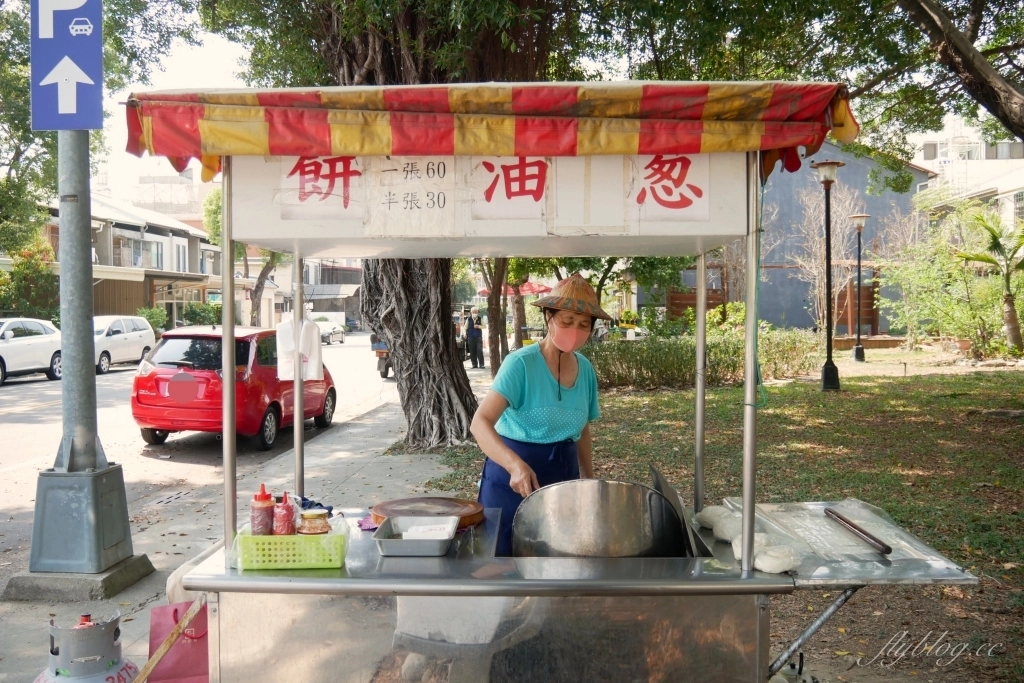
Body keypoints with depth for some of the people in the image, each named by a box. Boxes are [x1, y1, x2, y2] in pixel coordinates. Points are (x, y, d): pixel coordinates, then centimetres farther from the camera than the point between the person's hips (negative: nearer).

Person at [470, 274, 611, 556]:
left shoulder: (585, 369, 2)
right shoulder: (521, 363, -18)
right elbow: (480, 423, -29)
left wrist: (589, 478, 17)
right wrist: (516, 465, -43)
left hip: (563, 473, 6)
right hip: (514, 474, -5)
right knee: (509, 555, 4)